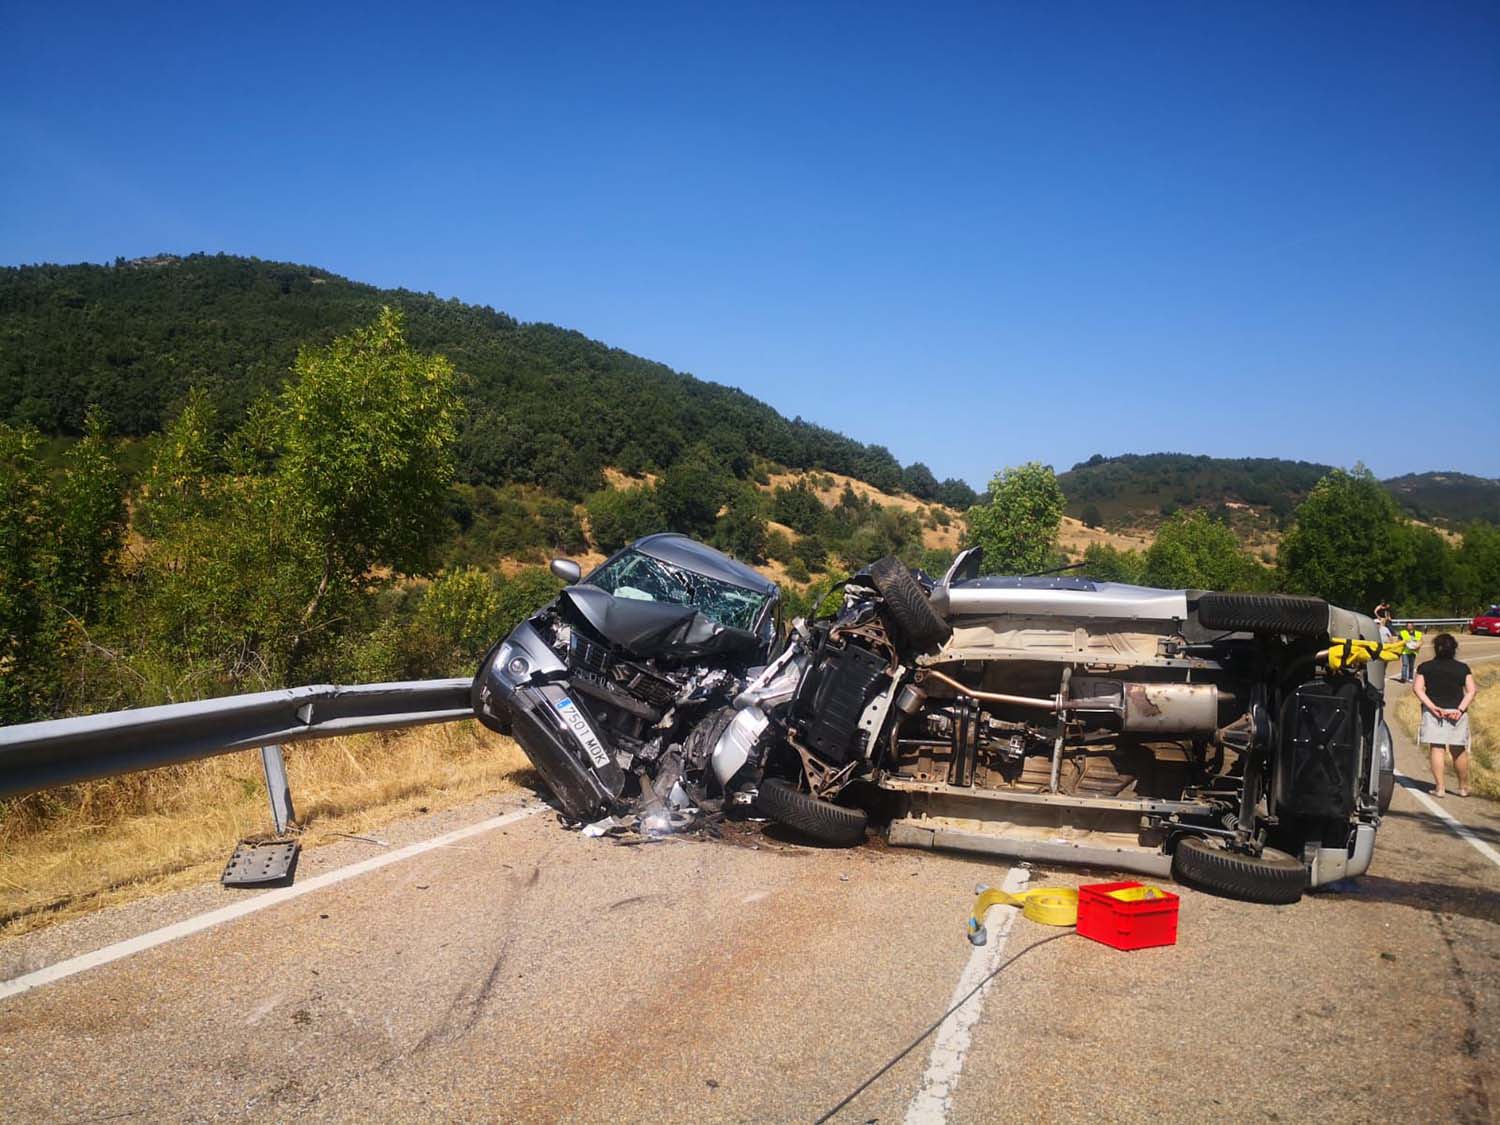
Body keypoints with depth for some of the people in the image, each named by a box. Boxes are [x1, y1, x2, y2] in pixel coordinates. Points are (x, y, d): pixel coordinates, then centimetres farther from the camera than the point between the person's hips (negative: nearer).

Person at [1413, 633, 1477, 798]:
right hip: (1457, 712, 1)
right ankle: (1463, 787, 24)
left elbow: (1418, 689, -7)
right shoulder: (1463, 668, 5)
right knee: (1459, 751, 13)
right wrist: (1460, 709, -9)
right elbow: (1471, 691, -3)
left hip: (1433, 711, -1)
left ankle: (1440, 788, -4)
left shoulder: (1425, 667, 3)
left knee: (1437, 749, 0)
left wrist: (1432, 707, -10)